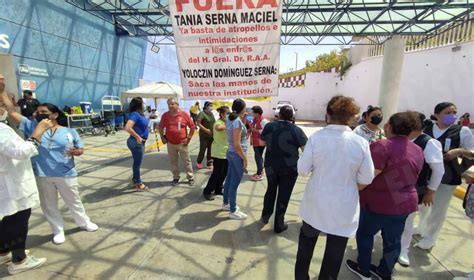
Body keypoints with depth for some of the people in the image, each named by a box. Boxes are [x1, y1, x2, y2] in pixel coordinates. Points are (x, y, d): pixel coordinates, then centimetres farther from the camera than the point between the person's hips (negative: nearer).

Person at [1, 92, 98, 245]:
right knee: (49, 205, 14)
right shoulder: (32, 126, 3)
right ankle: (58, 230, 32)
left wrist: (75, 152, -21)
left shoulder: (70, 132, -2)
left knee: (74, 201, 14)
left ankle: (84, 222, 35)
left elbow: (81, 149, 2)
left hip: (66, 174, -2)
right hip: (41, 175, 2)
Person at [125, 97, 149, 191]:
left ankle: (135, 180, 34)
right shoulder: (135, 114, -20)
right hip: (136, 142, -9)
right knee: (137, 163, 2)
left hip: (140, 142, 9)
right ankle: (138, 184, 15)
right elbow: (127, 128, -33)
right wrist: (137, 137, -26)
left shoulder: (139, 113, 8)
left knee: (137, 162, 20)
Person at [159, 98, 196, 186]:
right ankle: (176, 178, 26)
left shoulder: (184, 114, -6)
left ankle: (191, 178, 17)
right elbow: (160, 127, 15)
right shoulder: (165, 115, 1)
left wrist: (188, 138, -4)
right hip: (170, 144, 2)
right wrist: (162, 137, 5)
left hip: (182, 143, -2)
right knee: (173, 162, 11)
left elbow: (192, 127, 0)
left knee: (187, 161, 5)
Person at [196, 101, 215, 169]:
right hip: (204, 135, -6)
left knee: (210, 150, 9)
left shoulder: (212, 114, 11)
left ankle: (209, 164, 20)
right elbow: (198, 123, -19)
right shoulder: (202, 113, -10)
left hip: (212, 135, 6)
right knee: (202, 149, 1)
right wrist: (206, 129, -24)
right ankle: (199, 162, 24)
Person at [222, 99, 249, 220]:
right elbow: (237, 144, -23)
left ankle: (226, 203, 37)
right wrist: (245, 158, -15)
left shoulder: (229, 119, 4)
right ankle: (233, 211, 15)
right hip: (237, 155, -9)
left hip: (231, 153, 9)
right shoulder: (238, 122, -22)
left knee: (229, 180, 20)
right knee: (234, 183, 2)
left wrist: (242, 119, 10)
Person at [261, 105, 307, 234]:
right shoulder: (296, 130, -12)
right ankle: (279, 225, 21)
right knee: (284, 195, 9)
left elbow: (262, 142, 11)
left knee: (271, 190, 25)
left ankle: (265, 215, 38)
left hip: (271, 165, 3)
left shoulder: (269, 126, -3)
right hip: (289, 168, -3)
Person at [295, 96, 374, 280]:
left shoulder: (316, 137, -17)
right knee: (334, 253, 19)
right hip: (344, 207, 0)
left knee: (306, 245, 24)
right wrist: (349, 189, 12)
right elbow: (366, 179, -6)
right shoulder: (361, 143, -12)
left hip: (316, 203, 0)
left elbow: (302, 169, -13)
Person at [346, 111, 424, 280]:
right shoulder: (417, 150, 4)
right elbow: (408, 177, 14)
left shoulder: (382, 146, -22)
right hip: (405, 202, 7)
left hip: (379, 202, -6)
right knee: (393, 240, 19)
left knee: (365, 234, 15)